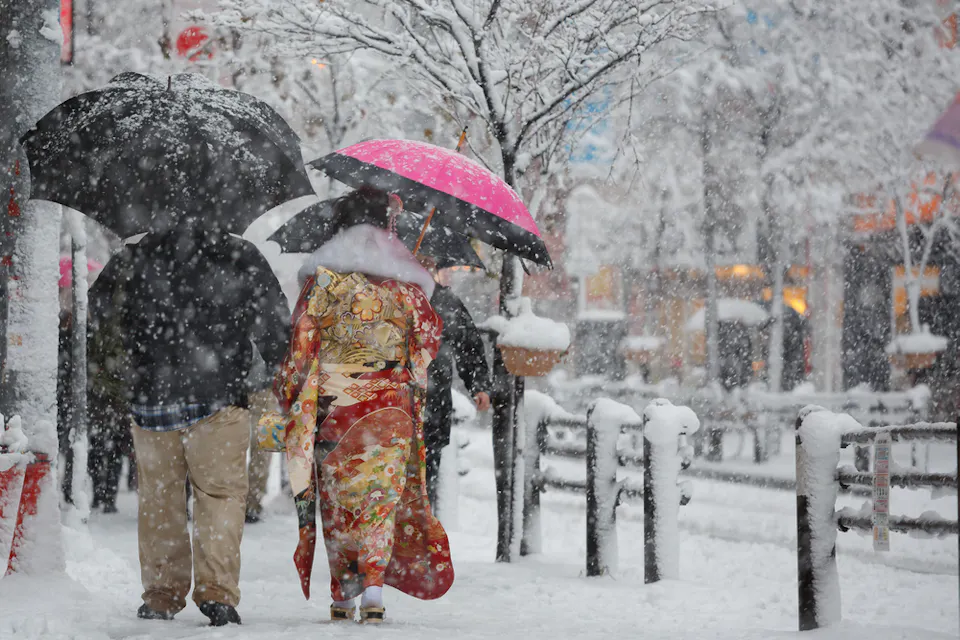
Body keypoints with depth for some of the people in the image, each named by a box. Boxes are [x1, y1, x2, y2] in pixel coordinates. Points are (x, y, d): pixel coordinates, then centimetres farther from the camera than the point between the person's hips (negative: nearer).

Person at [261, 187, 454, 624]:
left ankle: (341, 596, 11)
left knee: (337, 497, 9)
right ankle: (373, 590, -11)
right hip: (391, 406, 0)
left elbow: (302, 346, -2)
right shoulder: (405, 284, 1)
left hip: (333, 404, 0)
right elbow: (429, 336, 11)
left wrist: (285, 401, 5)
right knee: (381, 495, 2)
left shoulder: (321, 280, -2)